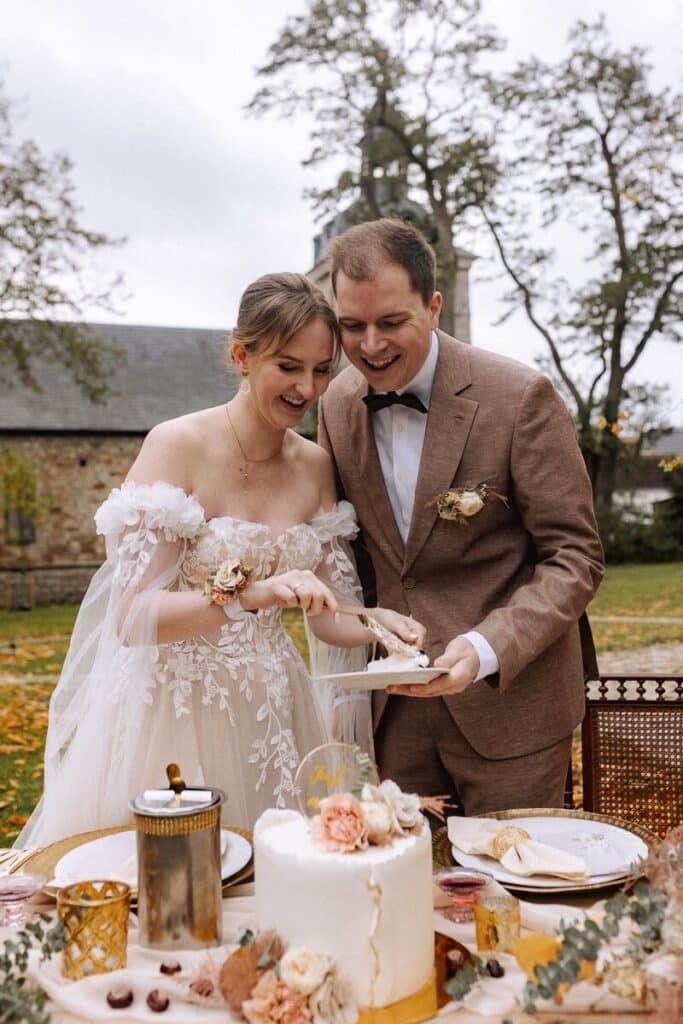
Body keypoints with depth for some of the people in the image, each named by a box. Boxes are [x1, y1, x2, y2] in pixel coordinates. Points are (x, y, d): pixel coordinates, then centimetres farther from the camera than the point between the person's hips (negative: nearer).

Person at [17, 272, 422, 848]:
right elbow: (132, 616, -20)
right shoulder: (176, 446, -14)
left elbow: (327, 616, 4)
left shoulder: (316, 466, 1)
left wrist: (376, 624, -16)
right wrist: (247, 595, -33)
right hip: (170, 711, -4)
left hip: (271, 711, 5)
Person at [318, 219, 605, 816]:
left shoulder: (521, 397, -16)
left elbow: (575, 557, -14)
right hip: (396, 703, 4)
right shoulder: (337, 404, 0)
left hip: (509, 698, -4)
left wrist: (487, 649, -27)